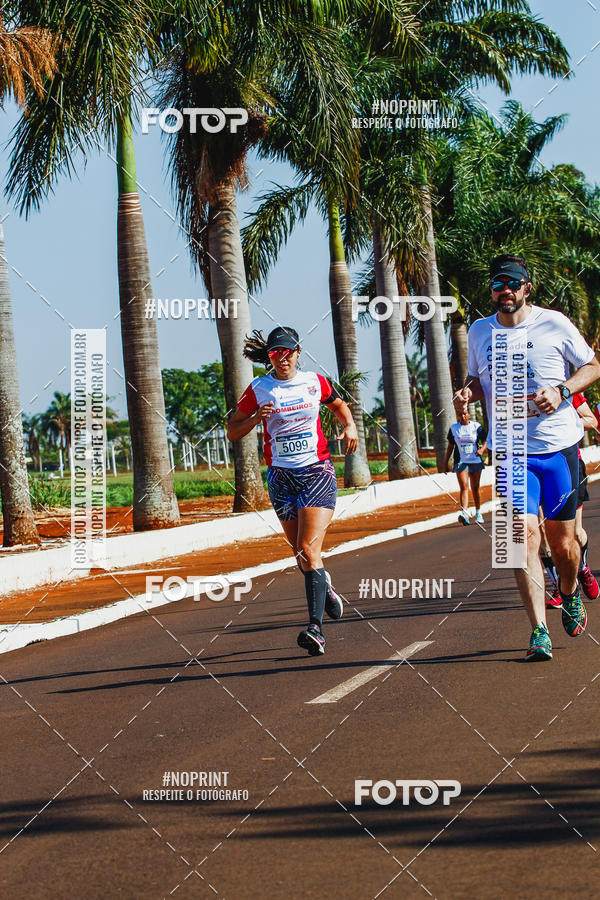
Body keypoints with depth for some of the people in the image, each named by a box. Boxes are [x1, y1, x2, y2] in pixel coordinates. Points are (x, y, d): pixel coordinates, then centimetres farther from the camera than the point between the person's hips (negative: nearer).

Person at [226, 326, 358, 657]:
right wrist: (256, 418, -12)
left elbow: (339, 405, 23)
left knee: (309, 550, -16)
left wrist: (349, 425, 4)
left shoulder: (315, 382, 3)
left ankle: (316, 628, -23)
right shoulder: (258, 390, 0)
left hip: (318, 471, -2)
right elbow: (232, 432, 6)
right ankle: (326, 590, 41)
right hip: (281, 477, 2)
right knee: (302, 554, 9)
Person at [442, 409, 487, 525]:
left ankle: (478, 513, 27)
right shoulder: (453, 428, 4)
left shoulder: (477, 427, 1)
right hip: (461, 462, -1)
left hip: (476, 461, 1)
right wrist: (445, 463, 11)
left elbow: (485, 442, 2)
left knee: (475, 488, 11)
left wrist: (482, 449, -21)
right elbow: (450, 446, 12)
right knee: (464, 487, -17)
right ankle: (464, 513, -32)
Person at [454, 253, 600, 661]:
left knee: (563, 543, 6)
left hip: (558, 445, -1)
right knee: (524, 534, -16)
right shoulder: (479, 332, 8)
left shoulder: (553, 323, -2)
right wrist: (467, 392, -1)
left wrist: (561, 391, -12)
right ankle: (540, 632, -16)